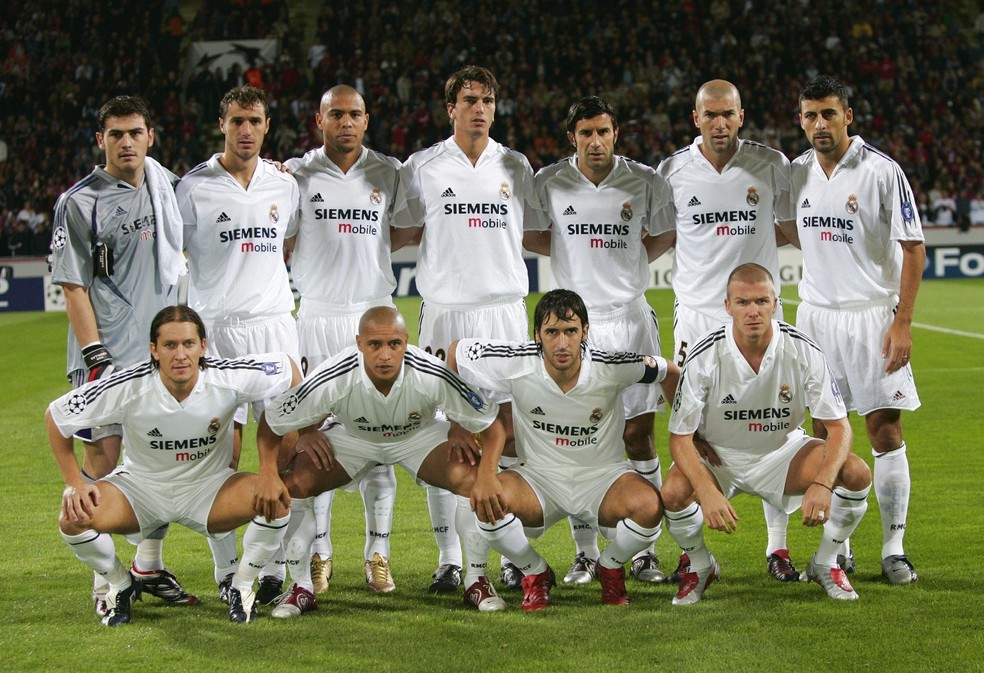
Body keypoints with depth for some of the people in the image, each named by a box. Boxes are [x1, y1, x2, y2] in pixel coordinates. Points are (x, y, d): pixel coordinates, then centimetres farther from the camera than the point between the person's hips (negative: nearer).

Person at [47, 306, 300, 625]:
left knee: (276, 498, -28)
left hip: (209, 486, 0)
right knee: (74, 518, -28)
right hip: (141, 486, 0)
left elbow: (287, 368, -6)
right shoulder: (128, 388, -25)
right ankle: (121, 585, 5)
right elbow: (56, 416, -11)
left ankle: (242, 586, 0)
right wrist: (74, 483, -16)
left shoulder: (229, 378, -24)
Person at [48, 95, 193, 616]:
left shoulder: (166, 182, 9)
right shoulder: (79, 202, -8)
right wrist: (95, 355, -15)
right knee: (102, 457, -4)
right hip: (108, 356, -5)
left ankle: (150, 564, 22)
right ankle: (103, 578, 5)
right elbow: (73, 286, -10)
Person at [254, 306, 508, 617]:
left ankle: (477, 582, -2)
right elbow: (270, 423, -19)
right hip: (352, 437, 0)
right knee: (293, 484, -22)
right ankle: (301, 588, -1)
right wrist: (270, 476, -32)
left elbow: (491, 425, -23)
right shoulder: (333, 379, -35)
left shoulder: (432, 375, -35)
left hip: (419, 434, 0)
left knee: (471, 480, -26)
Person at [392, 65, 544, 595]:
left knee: (510, 433, 0)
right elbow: (402, 233, 13)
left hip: (506, 310, 1)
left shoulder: (515, 167, 10)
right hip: (445, 311, -1)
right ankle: (450, 557, 5)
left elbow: (536, 234, 18)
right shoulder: (422, 167, 5)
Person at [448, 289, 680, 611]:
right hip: (538, 476, 0)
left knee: (649, 506, -33)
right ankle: (535, 572, 1)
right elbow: (456, 352, -5)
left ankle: (610, 568, 5)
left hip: (602, 475, 0)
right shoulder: (515, 364, -20)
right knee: (487, 501, -32)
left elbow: (669, 372, -1)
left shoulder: (612, 366, -20)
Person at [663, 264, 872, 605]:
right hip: (718, 456, -1)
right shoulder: (704, 357, -23)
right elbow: (680, 436, -19)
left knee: (856, 473, -22)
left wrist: (822, 484, -34)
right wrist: (708, 492, -36)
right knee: (674, 492, -32)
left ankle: (825, 563, 5)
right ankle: (700, 566, 3)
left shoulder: (804, 351, -19)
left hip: (782, 450, 2)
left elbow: (838, 426, -15)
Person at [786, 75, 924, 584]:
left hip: (871, 316, -4)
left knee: (886, 432, -4)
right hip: (815, 315, 4)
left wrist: (903, 322, -13)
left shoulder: (881, 171, -10)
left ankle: (894, 550, 4)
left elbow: (913, 248, -8)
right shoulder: (798, 172, 5)